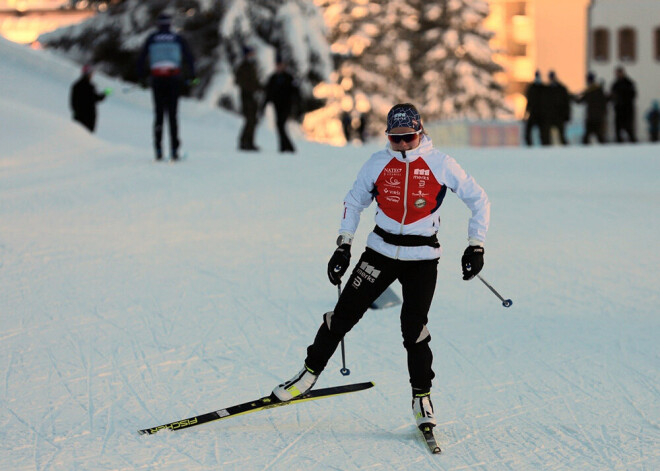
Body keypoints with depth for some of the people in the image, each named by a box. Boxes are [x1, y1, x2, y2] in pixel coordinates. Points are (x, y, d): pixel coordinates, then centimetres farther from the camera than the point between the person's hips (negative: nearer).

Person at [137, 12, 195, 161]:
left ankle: (158, 150, -2)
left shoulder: (151, 38, 7)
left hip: (157, 79, 1)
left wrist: (142, 77, 12)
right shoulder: (178, 39, 6)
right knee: (172, 114, 2)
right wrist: (192, 75, 9)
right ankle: (174, 150, -5)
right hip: (174, 78, 0)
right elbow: (189, 57, 2)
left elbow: (141, 58, 5)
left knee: (159, 113, 6)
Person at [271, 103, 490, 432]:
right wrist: (343, 245, 7)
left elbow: (478, 200, 2)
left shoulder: (441, 164, -8)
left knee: (414, 329, -10)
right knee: (344, 313, -1)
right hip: (381, 251, 2)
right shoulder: (378, 164, -2)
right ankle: (310, 373, 16)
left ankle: (422, 396, 8)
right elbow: (354, 201, 13)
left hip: (422, 258, -2)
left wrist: (476, 246, -3)